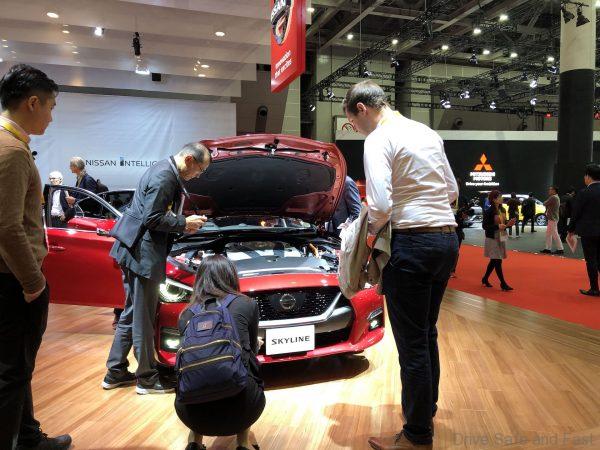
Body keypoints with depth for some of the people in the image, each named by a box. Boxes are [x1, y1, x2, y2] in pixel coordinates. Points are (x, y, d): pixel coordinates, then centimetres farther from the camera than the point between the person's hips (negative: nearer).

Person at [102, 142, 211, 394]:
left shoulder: (165, 170, 15)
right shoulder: (165, 177, -17)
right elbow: (151, 218, -21)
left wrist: (183, 223, 13)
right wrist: (184, 223, -11)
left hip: (134, 250, 11)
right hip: (142, 253, -11)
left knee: (132, 314, 17)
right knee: (143, 317, 0)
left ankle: (115, 372, 28)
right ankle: (147, 379, 14)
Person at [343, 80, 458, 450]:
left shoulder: (379, 139, -9)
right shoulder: (428, 133, 16)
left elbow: (380, 205, -19)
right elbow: (452, 191, 20)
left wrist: (371, 230, -1)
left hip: (413, 243, -9)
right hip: (448, 239, 9)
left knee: (412, 343, 2)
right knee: (427, 333, 21)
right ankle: (427, 411, 37)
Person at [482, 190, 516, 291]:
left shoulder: (502, 210, 8)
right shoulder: (489, 211, -14)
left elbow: (503, 223, 17)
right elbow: (484, 226, -15)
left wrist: (508, 224, -4)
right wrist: (498, 226, -24)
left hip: (502, 238, 7)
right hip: (493, 239, -7)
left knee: (494, 260, 13)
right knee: (497, 261, -4)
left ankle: (485, 279, 28)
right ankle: (503, 283, 2)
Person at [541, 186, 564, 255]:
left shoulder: (553, 197, -16)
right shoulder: (556, 197, 18)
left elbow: (544, 204, -15)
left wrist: (546, 201, 4)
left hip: (552, 218, -11)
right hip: (552, 218, 11)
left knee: (554, 234, -7)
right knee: (548, 233, 13)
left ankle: (560, 249, -3)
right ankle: (548, 248, 17)